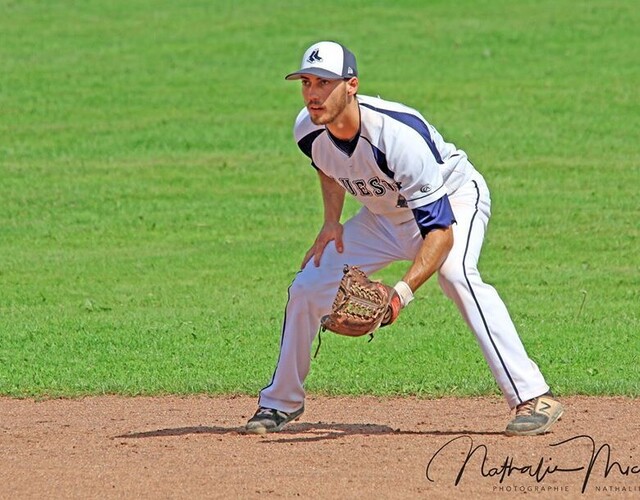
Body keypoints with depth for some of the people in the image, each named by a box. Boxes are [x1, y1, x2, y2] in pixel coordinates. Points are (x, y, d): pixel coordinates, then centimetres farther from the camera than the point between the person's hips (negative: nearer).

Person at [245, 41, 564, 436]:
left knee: (455, 272, -36)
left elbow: (441, 230, -41)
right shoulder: (308, 130, -18)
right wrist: (332, 221, -6)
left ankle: (532, 397, -38)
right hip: (385, 215, 7)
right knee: (307, 287, 0)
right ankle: (281, 403, 21)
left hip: (455, 199, -7)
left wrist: (402, 292, -52)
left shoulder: (398, 135, -39)